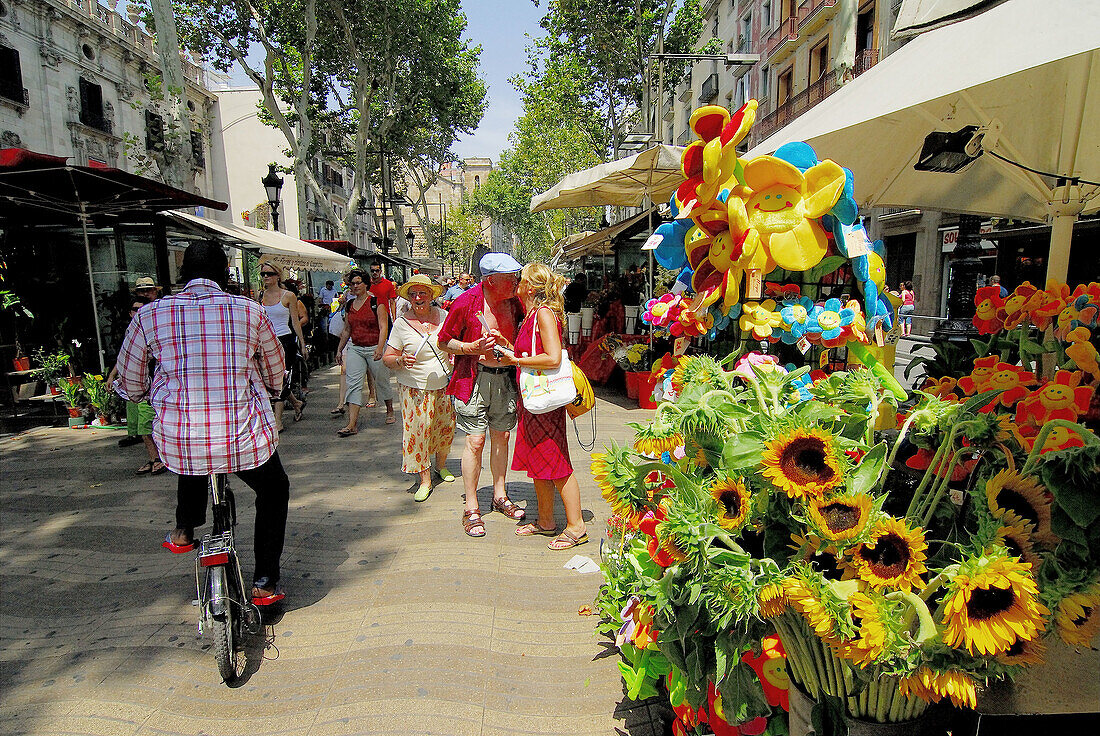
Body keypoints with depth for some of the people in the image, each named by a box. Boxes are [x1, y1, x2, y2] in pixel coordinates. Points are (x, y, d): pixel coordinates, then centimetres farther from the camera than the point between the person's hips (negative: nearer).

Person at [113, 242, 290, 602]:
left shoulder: (150, 314, 1)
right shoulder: (250, 310, -1)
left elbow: (129, 386, 13)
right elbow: (276, 376, 13)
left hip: (177, 441, 2)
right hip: (245, 439, -2)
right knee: (274, 490, 26)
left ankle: (184, 530, 44)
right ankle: (264, 582, 25)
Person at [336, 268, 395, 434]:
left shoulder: (376, 302, -7)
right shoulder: (350, 304, 11)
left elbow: (383, 328, -13)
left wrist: (380, 348, -25)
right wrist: (339, 349, 21)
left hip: (375, 348, -4)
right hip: (355, 348, 5)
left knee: (382, 381, 9)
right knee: (353, 384, -6)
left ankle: (390, 411, 34)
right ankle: (352, 424, -8)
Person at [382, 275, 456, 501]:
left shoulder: (443, 316, 2)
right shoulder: (401, 323, -6)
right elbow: (387, 358, -4)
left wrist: (454, 360, 1)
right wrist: (401, 360, -25)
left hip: (444, 385, 3)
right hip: (415, 389, -3)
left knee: (445, 427, 13)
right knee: (418, 431, -3)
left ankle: (441, 465, 38)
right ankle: (425, 480, 11)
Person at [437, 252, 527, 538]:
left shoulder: (514, 302, 1)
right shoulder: (466, 302, -14)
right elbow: (444, 341, -5)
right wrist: (473, 348, -20)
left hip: (505, 378, 5)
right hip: (475, 378, -5)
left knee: (501, 437, 13)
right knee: (475, 441, -4)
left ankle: (500, 495, 30)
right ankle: (471, 509, 9)